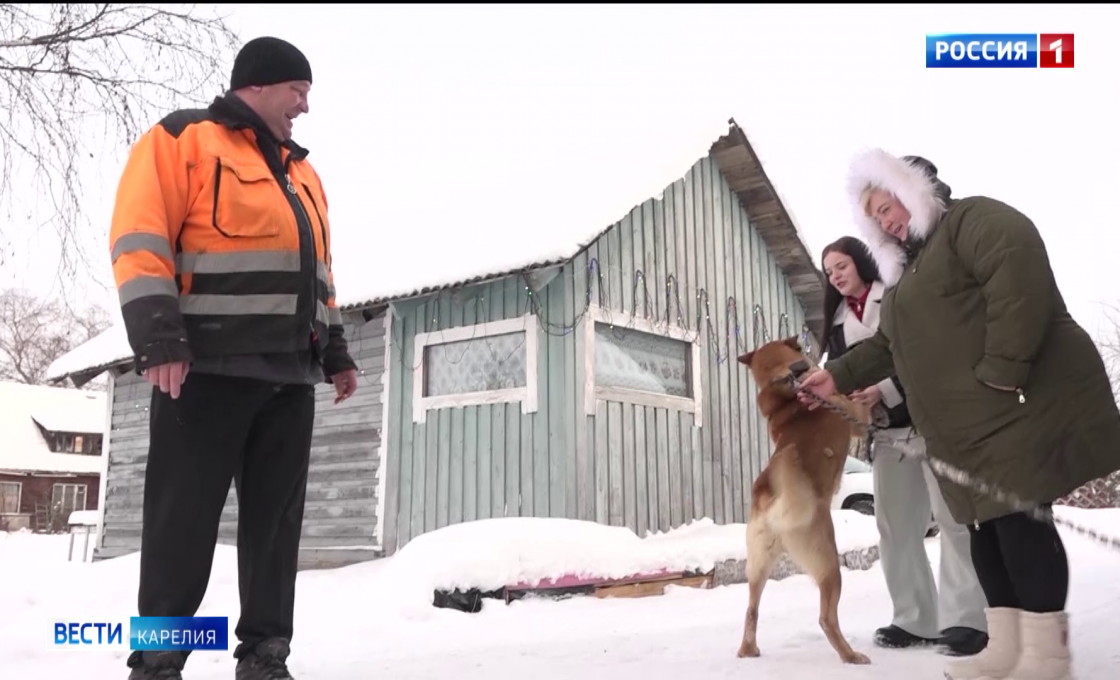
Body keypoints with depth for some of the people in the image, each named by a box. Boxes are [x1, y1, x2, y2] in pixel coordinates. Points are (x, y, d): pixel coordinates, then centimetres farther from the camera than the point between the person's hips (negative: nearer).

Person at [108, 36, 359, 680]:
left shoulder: (301, 173, 25)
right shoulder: (183, 139, 2)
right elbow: (141, 240, -9)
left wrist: (335, 351, 20)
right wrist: (159, 339, -19)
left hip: (290, 374, 7)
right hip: (208, 367, -7)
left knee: (276, 519, 6)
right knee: (184, 518, -2)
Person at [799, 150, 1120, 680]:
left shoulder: (970, 219, -4)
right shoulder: (910, 271, 26)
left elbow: (1019, 268, -23)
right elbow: (888, 345, 27)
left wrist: (1002, 367, -27)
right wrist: (839, 375, 15)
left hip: (1021, 404, -10)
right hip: (969, 425, 10)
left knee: (1021, 518, -11)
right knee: (988, 526, 7)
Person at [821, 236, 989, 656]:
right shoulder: (838, 321, 17)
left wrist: (884, 389, -20)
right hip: (888, 429, 6)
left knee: (952, 515, -9)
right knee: (895, 525, 4)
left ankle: (966, 618, -7)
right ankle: (915, 621, 10)